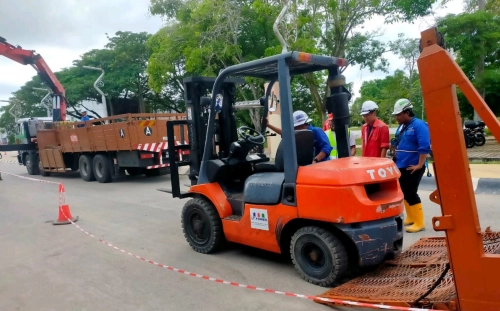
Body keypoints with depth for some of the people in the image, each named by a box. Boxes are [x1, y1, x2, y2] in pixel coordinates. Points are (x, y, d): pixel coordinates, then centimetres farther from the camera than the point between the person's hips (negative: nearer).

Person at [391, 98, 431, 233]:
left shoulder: (419, 125, -15)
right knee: (405, 193, 15)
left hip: (412, 168, -9)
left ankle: (419, 223, 6)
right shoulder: (401, 127, 12)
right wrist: (396, 159, 14)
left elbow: (424, 146, -23)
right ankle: (410, 218, 29)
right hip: (401, 167, 9)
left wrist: (419, 165, -22)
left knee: (411, 194, -6)